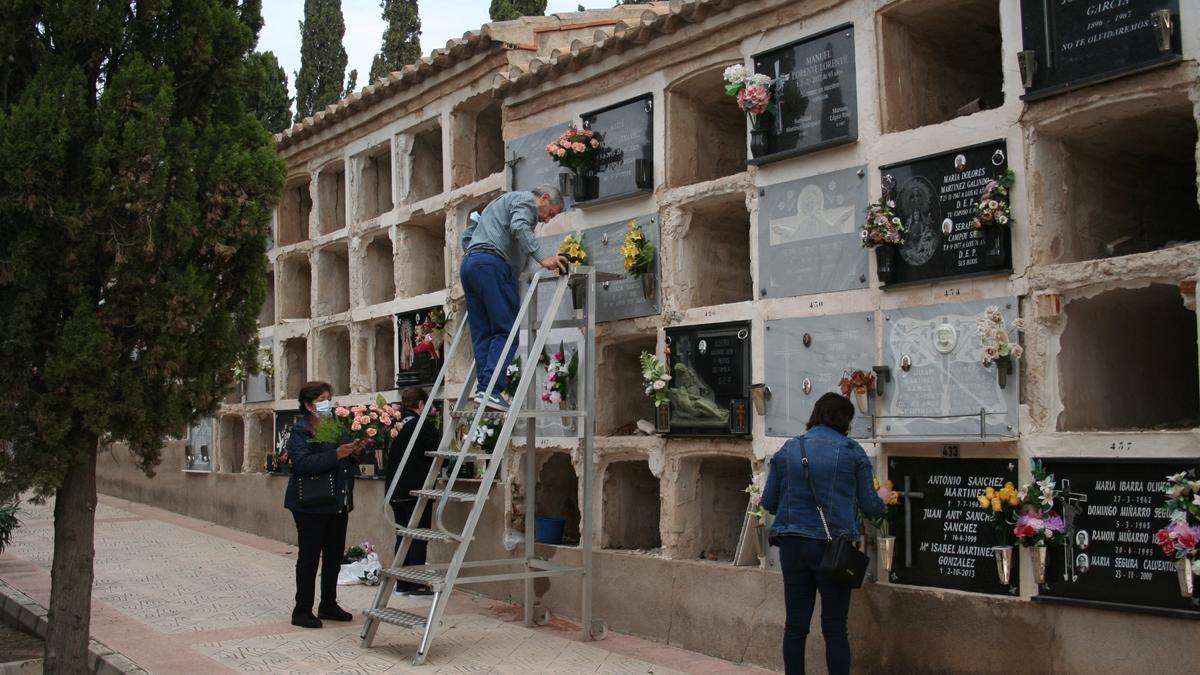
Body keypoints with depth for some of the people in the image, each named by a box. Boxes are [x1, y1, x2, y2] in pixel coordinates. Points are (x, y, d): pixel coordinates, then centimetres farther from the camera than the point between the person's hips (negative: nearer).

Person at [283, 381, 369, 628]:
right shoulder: (301, 430, -9)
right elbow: (302, 463, -23)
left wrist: (355, 452, 1)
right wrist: (337, 454, -28)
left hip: (338, 504, 7)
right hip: (311, 505, -7)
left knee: (335, 555, 13)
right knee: (309, 557, -1)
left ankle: (329, 605, 25)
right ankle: (302, 611, 7)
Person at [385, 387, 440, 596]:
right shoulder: (424, 426, -12)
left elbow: (389, 455, 14)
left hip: (396, 490, 6)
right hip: (417, 490, -6)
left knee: (402, 535, 12)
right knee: (418, 537, 0)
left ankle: (402, 583, 15)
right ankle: (417, 584, 0)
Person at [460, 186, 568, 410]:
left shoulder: (502, 201, 36)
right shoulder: (527, 200, 6)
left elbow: (468, 233, 35)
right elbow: (518, 227, -15)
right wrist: (542, 258, -20)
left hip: (468, 264, 9)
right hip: (492, 263, -9)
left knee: (482, 333, 5)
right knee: (506, 330, -12)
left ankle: (483, 388, -2)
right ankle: (490, 389, -22)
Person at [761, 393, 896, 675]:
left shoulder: (787, 450, 6)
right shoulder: (852, 451, -2)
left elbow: (769, 502, 9)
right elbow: (868, 505, 3)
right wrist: (882, 498, 25)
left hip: (792, 544, 3)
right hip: (833, 546, -2)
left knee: (795, 625, 9)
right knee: (835, 627, 5)